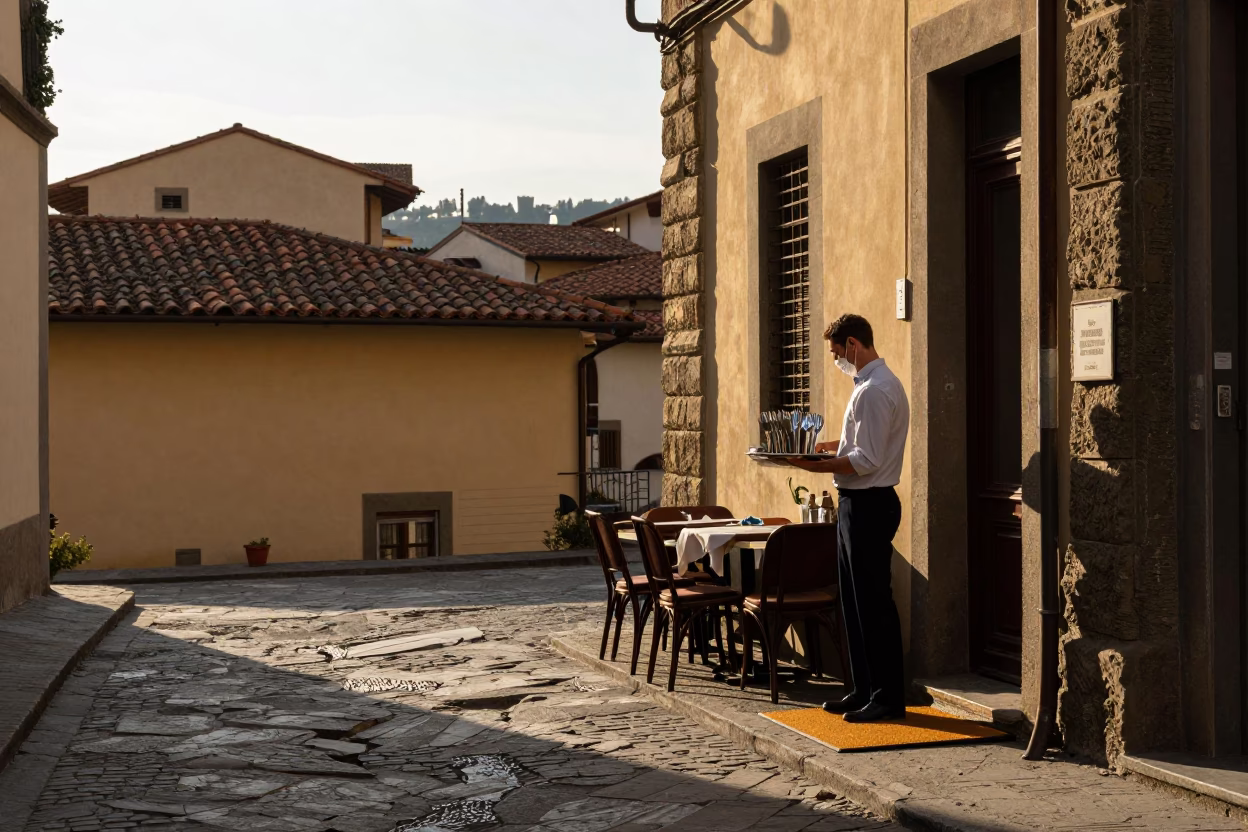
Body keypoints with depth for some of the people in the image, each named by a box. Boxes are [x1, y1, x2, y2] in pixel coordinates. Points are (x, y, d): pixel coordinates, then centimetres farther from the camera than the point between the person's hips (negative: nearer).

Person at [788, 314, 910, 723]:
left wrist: (818, 466, -20)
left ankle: (888, 697, 3)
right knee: (854, 601, 15)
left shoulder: (874, 390, -18)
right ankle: (863, 689, 23)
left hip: (868, 505, -11)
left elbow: (866, 460, -23)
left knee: (874, 602, -5)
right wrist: (833, 445, 15)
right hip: (858, 504, 11)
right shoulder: (873, 383, 15)